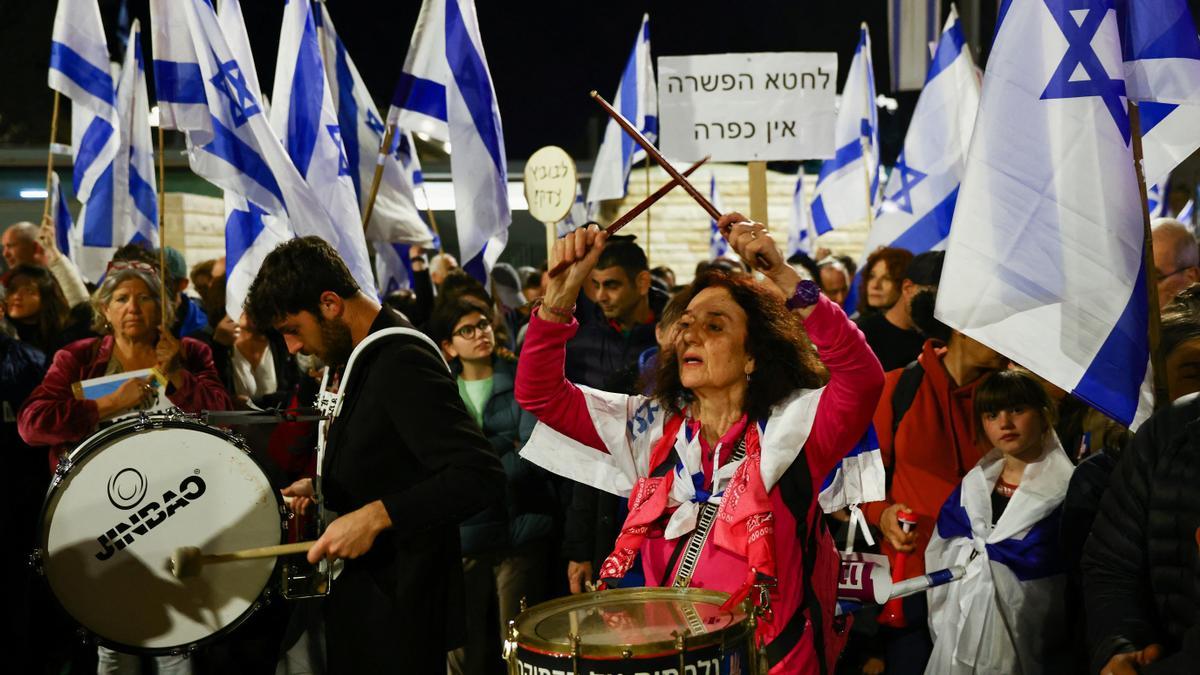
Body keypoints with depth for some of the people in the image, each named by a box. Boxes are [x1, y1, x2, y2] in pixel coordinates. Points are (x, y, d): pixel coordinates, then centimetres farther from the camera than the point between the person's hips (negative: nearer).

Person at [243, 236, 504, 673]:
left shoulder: (402, 362, -20)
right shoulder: (369, 355, 11)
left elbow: (481, 477, -29)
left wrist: (376, 515, -33)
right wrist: (322, 487, 10)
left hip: (397, 608, -10)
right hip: (362, 593, 10)